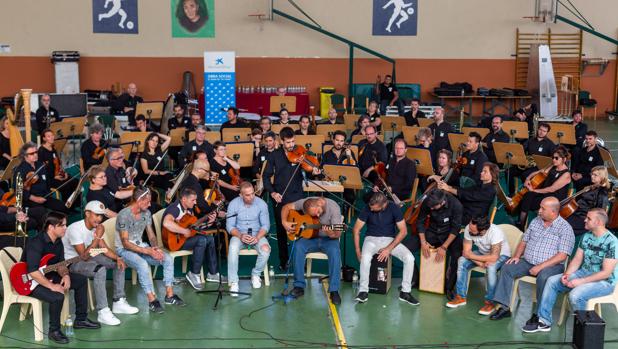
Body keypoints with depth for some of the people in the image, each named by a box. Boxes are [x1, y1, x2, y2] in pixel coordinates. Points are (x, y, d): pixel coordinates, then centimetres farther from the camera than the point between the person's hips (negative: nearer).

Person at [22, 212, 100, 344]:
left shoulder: (58, 241, 2)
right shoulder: (36, 243, -27)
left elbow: (60, 263, 9)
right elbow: (32, 272, -34)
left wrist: (65, 275, -12)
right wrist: (51, 286, -32)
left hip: (48, 275, 9)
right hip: (30, 281, -9)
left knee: (81, 280, 6)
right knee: (57, 296, -33)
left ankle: (81, 319, 16)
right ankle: (54, 331, -11)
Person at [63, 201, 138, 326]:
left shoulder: (95, 227, 0)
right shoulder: (76, 229, -26)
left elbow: (104, 248, 5)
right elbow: (84, 257, -28)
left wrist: (118, 258, -12)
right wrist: (97, 237, -31)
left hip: (87, 256, 9)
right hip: (71, 262, -9)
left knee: (119, 264, 1)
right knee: (100, 270, -35)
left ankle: (119, 302, 6)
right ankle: (103, 312, -31)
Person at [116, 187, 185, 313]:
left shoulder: (146, 213, 2)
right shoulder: (124, 215, -20)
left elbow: (151, 236, 9)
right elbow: (125, 243, -22)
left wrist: (156, 248, -14)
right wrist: (148, 251, -29)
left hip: (141, 246, 7)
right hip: (124, 250, -7)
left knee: (168, 259, -13)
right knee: (142, 264, -37)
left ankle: (169, 295, -6)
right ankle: (152, 300, -28)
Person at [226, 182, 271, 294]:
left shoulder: (261, 204, -7)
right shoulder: (233, 204, -8)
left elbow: (265, 225, -5)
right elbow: (230, 226, -6)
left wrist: (257, 237, -23)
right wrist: (240, 235, -24)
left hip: (257, 235, 1)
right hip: (239, 235, 0)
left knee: (265, 250, -30)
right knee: (233, 249, -34)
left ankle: (256, 274, -2)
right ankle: (233, 282, -23)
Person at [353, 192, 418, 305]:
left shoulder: (394, 208, -14)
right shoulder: (367, 209, -14)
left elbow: (403, 231, -11)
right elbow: (356, 230, -8)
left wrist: (389, 249, -19)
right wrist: (358, 251, -15)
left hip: (390, 239, 1)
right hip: (372, 239, -1)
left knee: (409, 258, -23)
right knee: (365, 257, -35)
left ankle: (405, 292, -7)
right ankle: (363, 291, -19)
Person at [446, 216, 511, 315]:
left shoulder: (495, 232, -37)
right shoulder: (469, 228, -23)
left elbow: (494, 258, -39)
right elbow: (466, 252, -17)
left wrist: (471, 256, -29)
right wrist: (479, 262, -32)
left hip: (501, 255, -5)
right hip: (483, 253, 5)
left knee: (491, 267, -35)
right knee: (462, 261, -16)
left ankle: (489, 302, -19)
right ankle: (460, 297, -7)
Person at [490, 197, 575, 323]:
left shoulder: (565, 228, -8)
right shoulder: (535, 221, 11)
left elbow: (562, 255, -16)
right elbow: (524, 241, 19)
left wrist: (540, 266, -23)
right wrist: (516, 256, -1)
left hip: (551, 265, -6)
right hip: (527, 262, 6)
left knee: (543, 277, -37)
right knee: (507, 268, -14)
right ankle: (503, 307, -13)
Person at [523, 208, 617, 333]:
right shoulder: (587, 236, 4)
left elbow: (606, 272, -22)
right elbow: (577, 259, 7)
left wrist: (580, 281, -24)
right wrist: (567, 274, -12)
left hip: (604, 281, -8)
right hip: (584, 273, 8)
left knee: (575, 294, -33)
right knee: (552, 281, -5)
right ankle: (544, 321, -2)